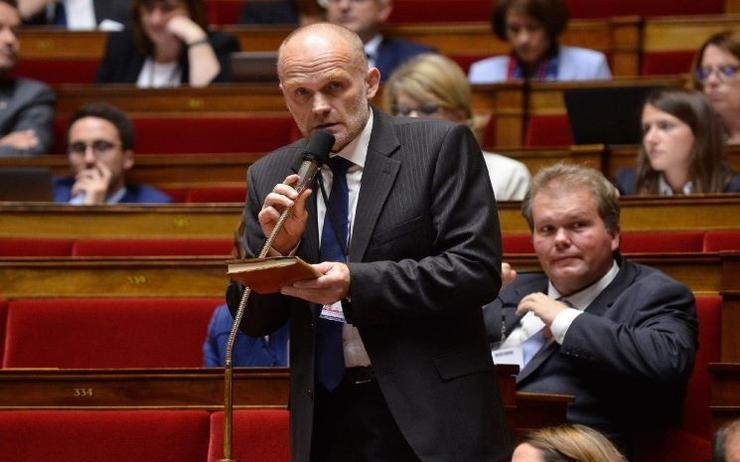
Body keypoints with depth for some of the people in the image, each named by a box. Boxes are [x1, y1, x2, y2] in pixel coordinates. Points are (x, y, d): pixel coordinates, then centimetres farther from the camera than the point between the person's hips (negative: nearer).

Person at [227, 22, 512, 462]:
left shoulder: (441, 146, -4)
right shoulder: (270, 178, 8)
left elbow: (478, 268, -12)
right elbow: (254, 320, 9)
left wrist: (356, 283, -20)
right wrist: (279, 246, -10)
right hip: (326, 422, 3)